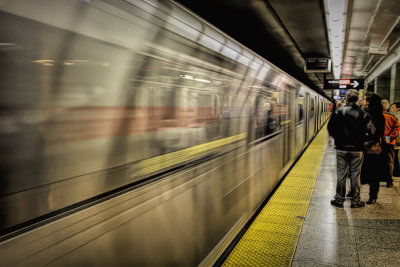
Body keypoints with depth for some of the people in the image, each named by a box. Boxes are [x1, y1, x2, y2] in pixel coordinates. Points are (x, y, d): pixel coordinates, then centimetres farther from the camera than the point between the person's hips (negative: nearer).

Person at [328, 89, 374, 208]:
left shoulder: (338, 112, -5)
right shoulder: (364, 114, -4)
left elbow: (330, 128, -4)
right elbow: (370, 132, -7)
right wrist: (361, 140, 10)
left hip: (341, 148, 0)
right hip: (357, 149, 0)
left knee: (341, 174, 7)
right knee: (355, 175, 9)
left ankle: (339, 199, 14)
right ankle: (355, 200, 16)